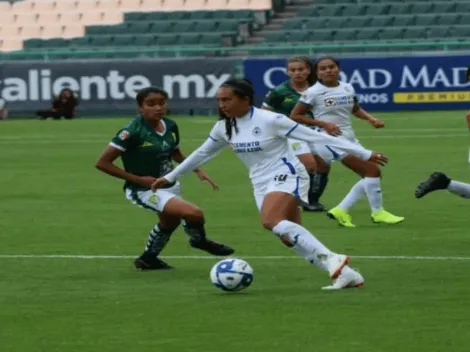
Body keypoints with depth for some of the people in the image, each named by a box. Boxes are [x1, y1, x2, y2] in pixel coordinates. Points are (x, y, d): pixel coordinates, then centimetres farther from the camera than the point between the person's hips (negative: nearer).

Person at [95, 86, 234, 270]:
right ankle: (199, 240, 11)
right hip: (145, 190, -8)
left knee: (170, 221, 32)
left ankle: (148, 259, 55)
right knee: (195, 214, -22)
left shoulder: (170, 126, -6)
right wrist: (138, 179, -25)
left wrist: (198, 171, 1)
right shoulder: (133, 132, -26)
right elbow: (102, 163, -24)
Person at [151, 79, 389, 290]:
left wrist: (364, 154, -14)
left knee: (271, 221, -32)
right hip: (261, 184, 7)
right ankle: (347, 275, 0)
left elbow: (316, 137, -15)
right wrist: (171, 177, 29)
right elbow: (202, 153, 22)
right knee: (290, 237, -2)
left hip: (287, 176, -7)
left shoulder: (269, 120, -17)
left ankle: (332, 259, -34)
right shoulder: (224, 127, 3)